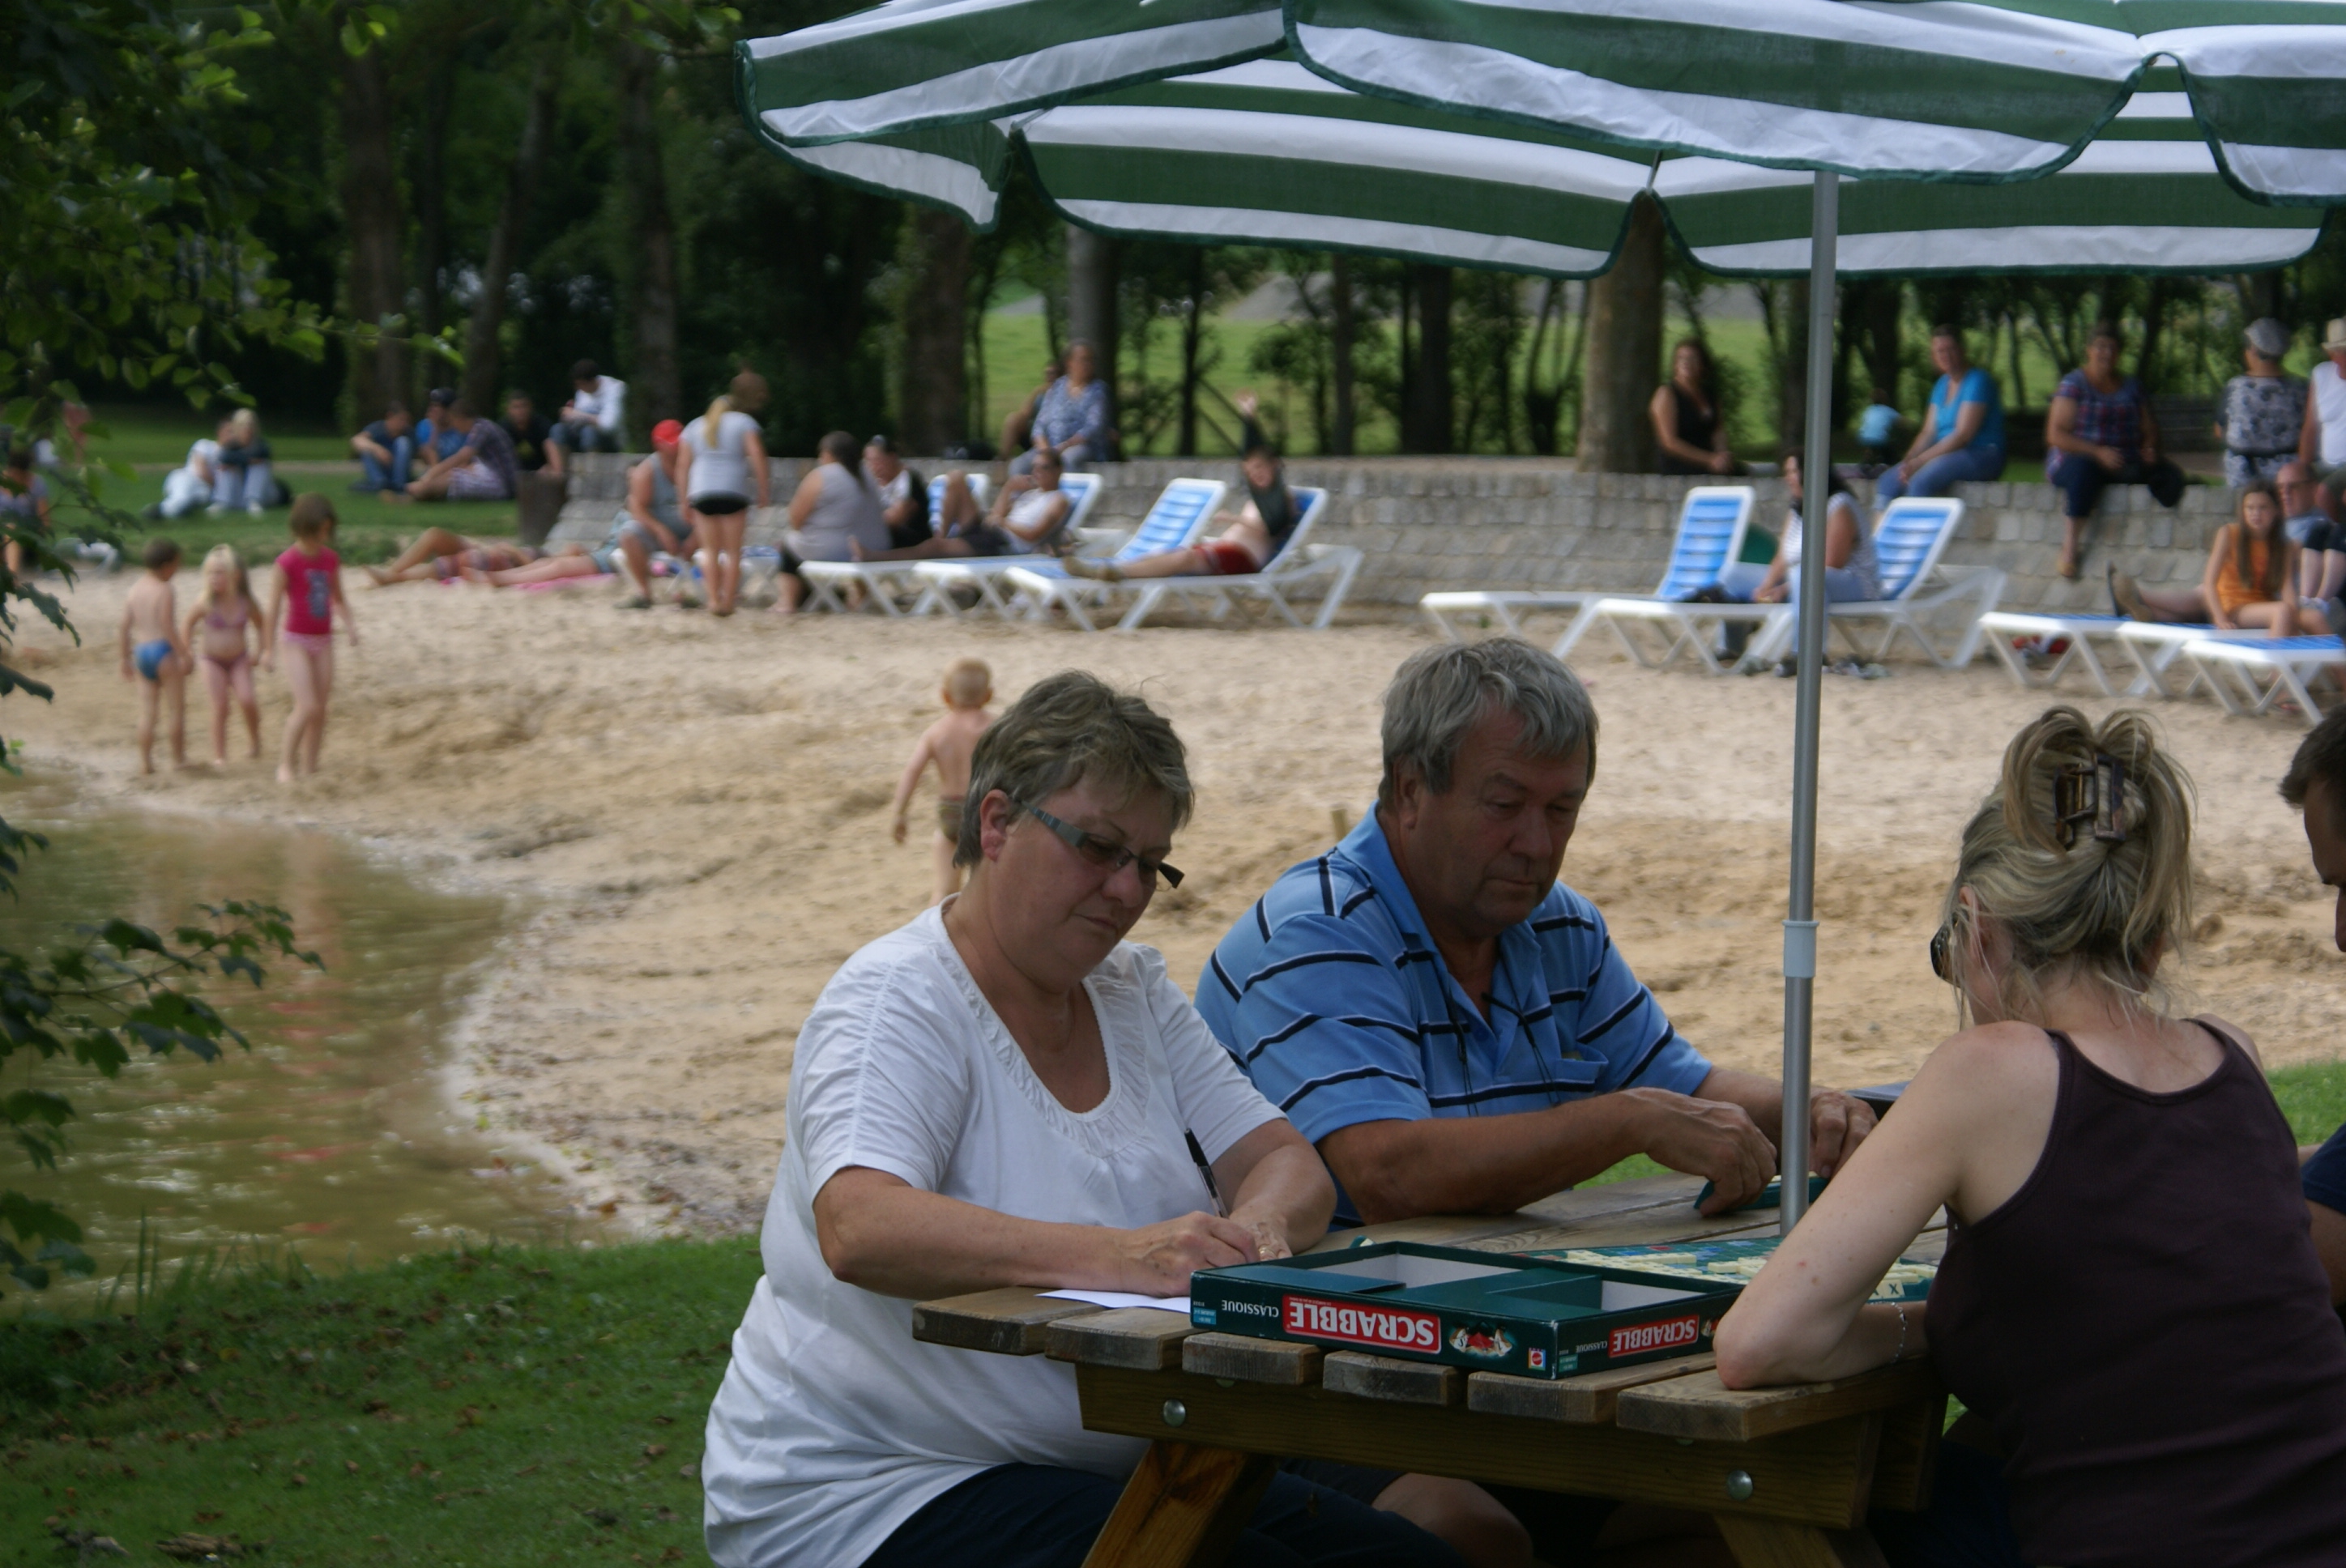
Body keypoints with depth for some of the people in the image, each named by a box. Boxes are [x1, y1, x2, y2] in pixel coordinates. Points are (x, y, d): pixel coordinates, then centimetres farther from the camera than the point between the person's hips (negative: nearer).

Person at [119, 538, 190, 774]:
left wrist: (126, 658, 17)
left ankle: (145, 761, 4)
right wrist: (183, 655, -15)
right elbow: (168, 627, -17)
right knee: (177, 707, 5)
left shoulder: (133, 591, 10)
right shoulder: (164, 591, -10)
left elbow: (125, 626, 9)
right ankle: (178, 758, 7)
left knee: (147, 710, 7)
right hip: (164, 651, -6)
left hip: (141, 651, 6)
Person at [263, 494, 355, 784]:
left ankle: (308, 768, 13)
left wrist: (350, 624, -3)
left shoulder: (331, 560, 3)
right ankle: (286, 764, 2)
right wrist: (268, 648, -8)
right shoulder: (288, 562, -13)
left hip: (323, 640, 5)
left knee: (320, 710, 5)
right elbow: (275, 605, -9)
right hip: (296, 640, -5)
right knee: (307, 707, -14)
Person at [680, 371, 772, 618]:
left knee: (710, 549, 9)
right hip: (733, 493, -2)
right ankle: (728, 601, -1)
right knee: (733, 550, 4)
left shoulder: (694, 427, 18)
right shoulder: (744, 422, 8)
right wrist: (763, 490, 0)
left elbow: (684, 467, 13)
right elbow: (757, 457, -5)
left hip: (701, 494, 2)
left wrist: (685, 503, 15)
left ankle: (713, 598, -4)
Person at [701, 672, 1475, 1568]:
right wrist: (1114, 1256, -41)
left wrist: (1257, 1227, -21)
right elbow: (858, 1232, -29)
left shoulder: (1133, 990, 12)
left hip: (1111, 1468, 8)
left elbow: (1288, 1164, 5)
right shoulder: (897, 1003, -12)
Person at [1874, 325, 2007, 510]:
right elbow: (1928, 432, 10)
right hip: (1948, 454, 8)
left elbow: (1963, 435, -18)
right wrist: (1908, 460, -10)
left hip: (1980, 455, -8)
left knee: (1920, 481, -32)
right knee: (1887, 482, -7)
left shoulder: (1977, 381, -10)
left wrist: (1919, 461, -21)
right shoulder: (1942, 385, 15)